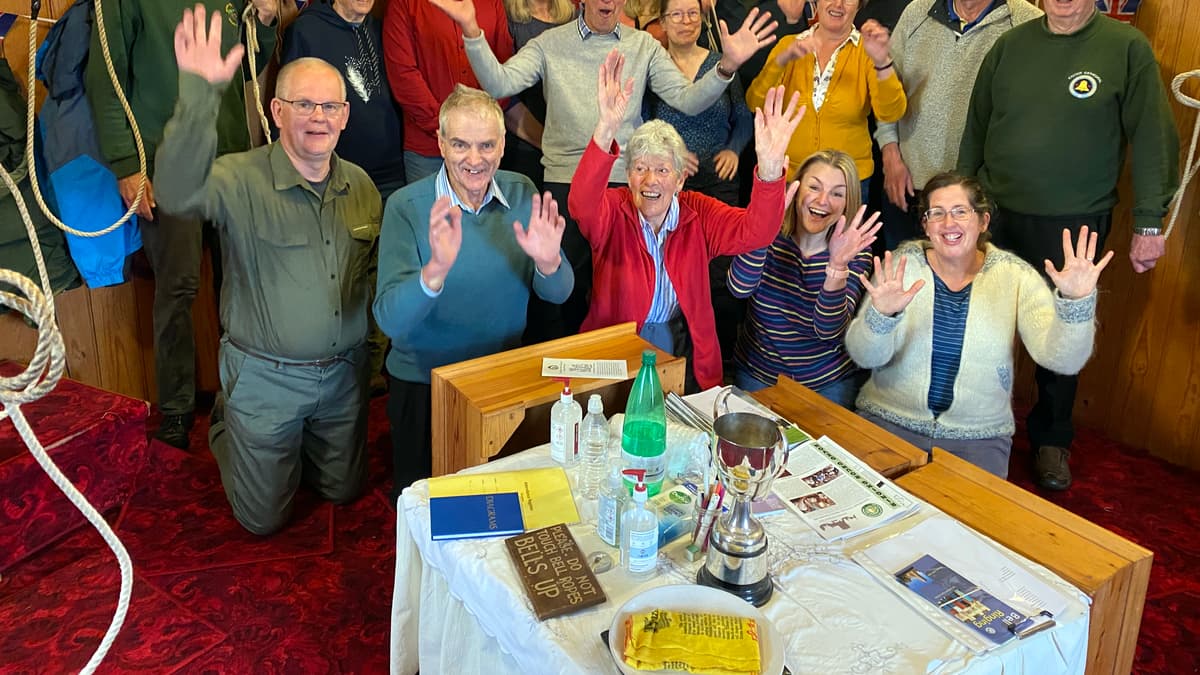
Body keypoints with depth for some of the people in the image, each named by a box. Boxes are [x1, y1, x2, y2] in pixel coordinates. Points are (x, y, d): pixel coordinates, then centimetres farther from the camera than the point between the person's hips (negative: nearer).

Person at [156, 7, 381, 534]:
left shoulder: (361, 186, -2)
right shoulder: (241, 180, -20)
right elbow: (179, 193, -42)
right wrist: (200, 93, -54)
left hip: (344, 373, 4)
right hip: (265, 377, -4)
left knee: (344, 491, 22)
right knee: (263, 519, 13)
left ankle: (297, 448, 51)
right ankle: (225, 425, 39)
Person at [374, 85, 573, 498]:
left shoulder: (522, 195, -8)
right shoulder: (407, 207, -18)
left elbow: (557, 294, -9)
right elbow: (390, 320, -26)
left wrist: (548, 262, -32)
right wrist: (436, 270, -44)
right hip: (424, 385, -3)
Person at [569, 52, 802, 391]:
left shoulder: (697, 213, 0)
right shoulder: (612, 211, -6)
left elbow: (753, 232, -15)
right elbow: (581, 206, -29)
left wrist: (769, 169, -35)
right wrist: (606, 131, -45)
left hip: (686, 349, 2)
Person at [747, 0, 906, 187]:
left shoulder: (866, 49, -4)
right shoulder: (788, 44, 1)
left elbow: (890, 114, -18)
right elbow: (756, 104, -11)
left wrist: (881, 61, -33)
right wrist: (782, 59, -25)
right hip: (788, 174, 1)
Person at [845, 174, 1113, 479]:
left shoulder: (1014, 276, -4)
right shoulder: (902, 265, -5)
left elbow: (1062, 359, -14)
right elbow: (864, 356, -12)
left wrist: (1076, 302, -32)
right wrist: (881, 315, -33)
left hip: (978, 437, 1)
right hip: (890, 420, 0)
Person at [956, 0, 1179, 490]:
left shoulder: (1127, 48, -6)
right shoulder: (1011, 44, 4)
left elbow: (1152, 139, -6)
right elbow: (976, 128, 10)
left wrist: (1149, 223, -7)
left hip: (1073, 224, -3)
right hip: (995, 214, 3)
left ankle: (1051, 440, 29)